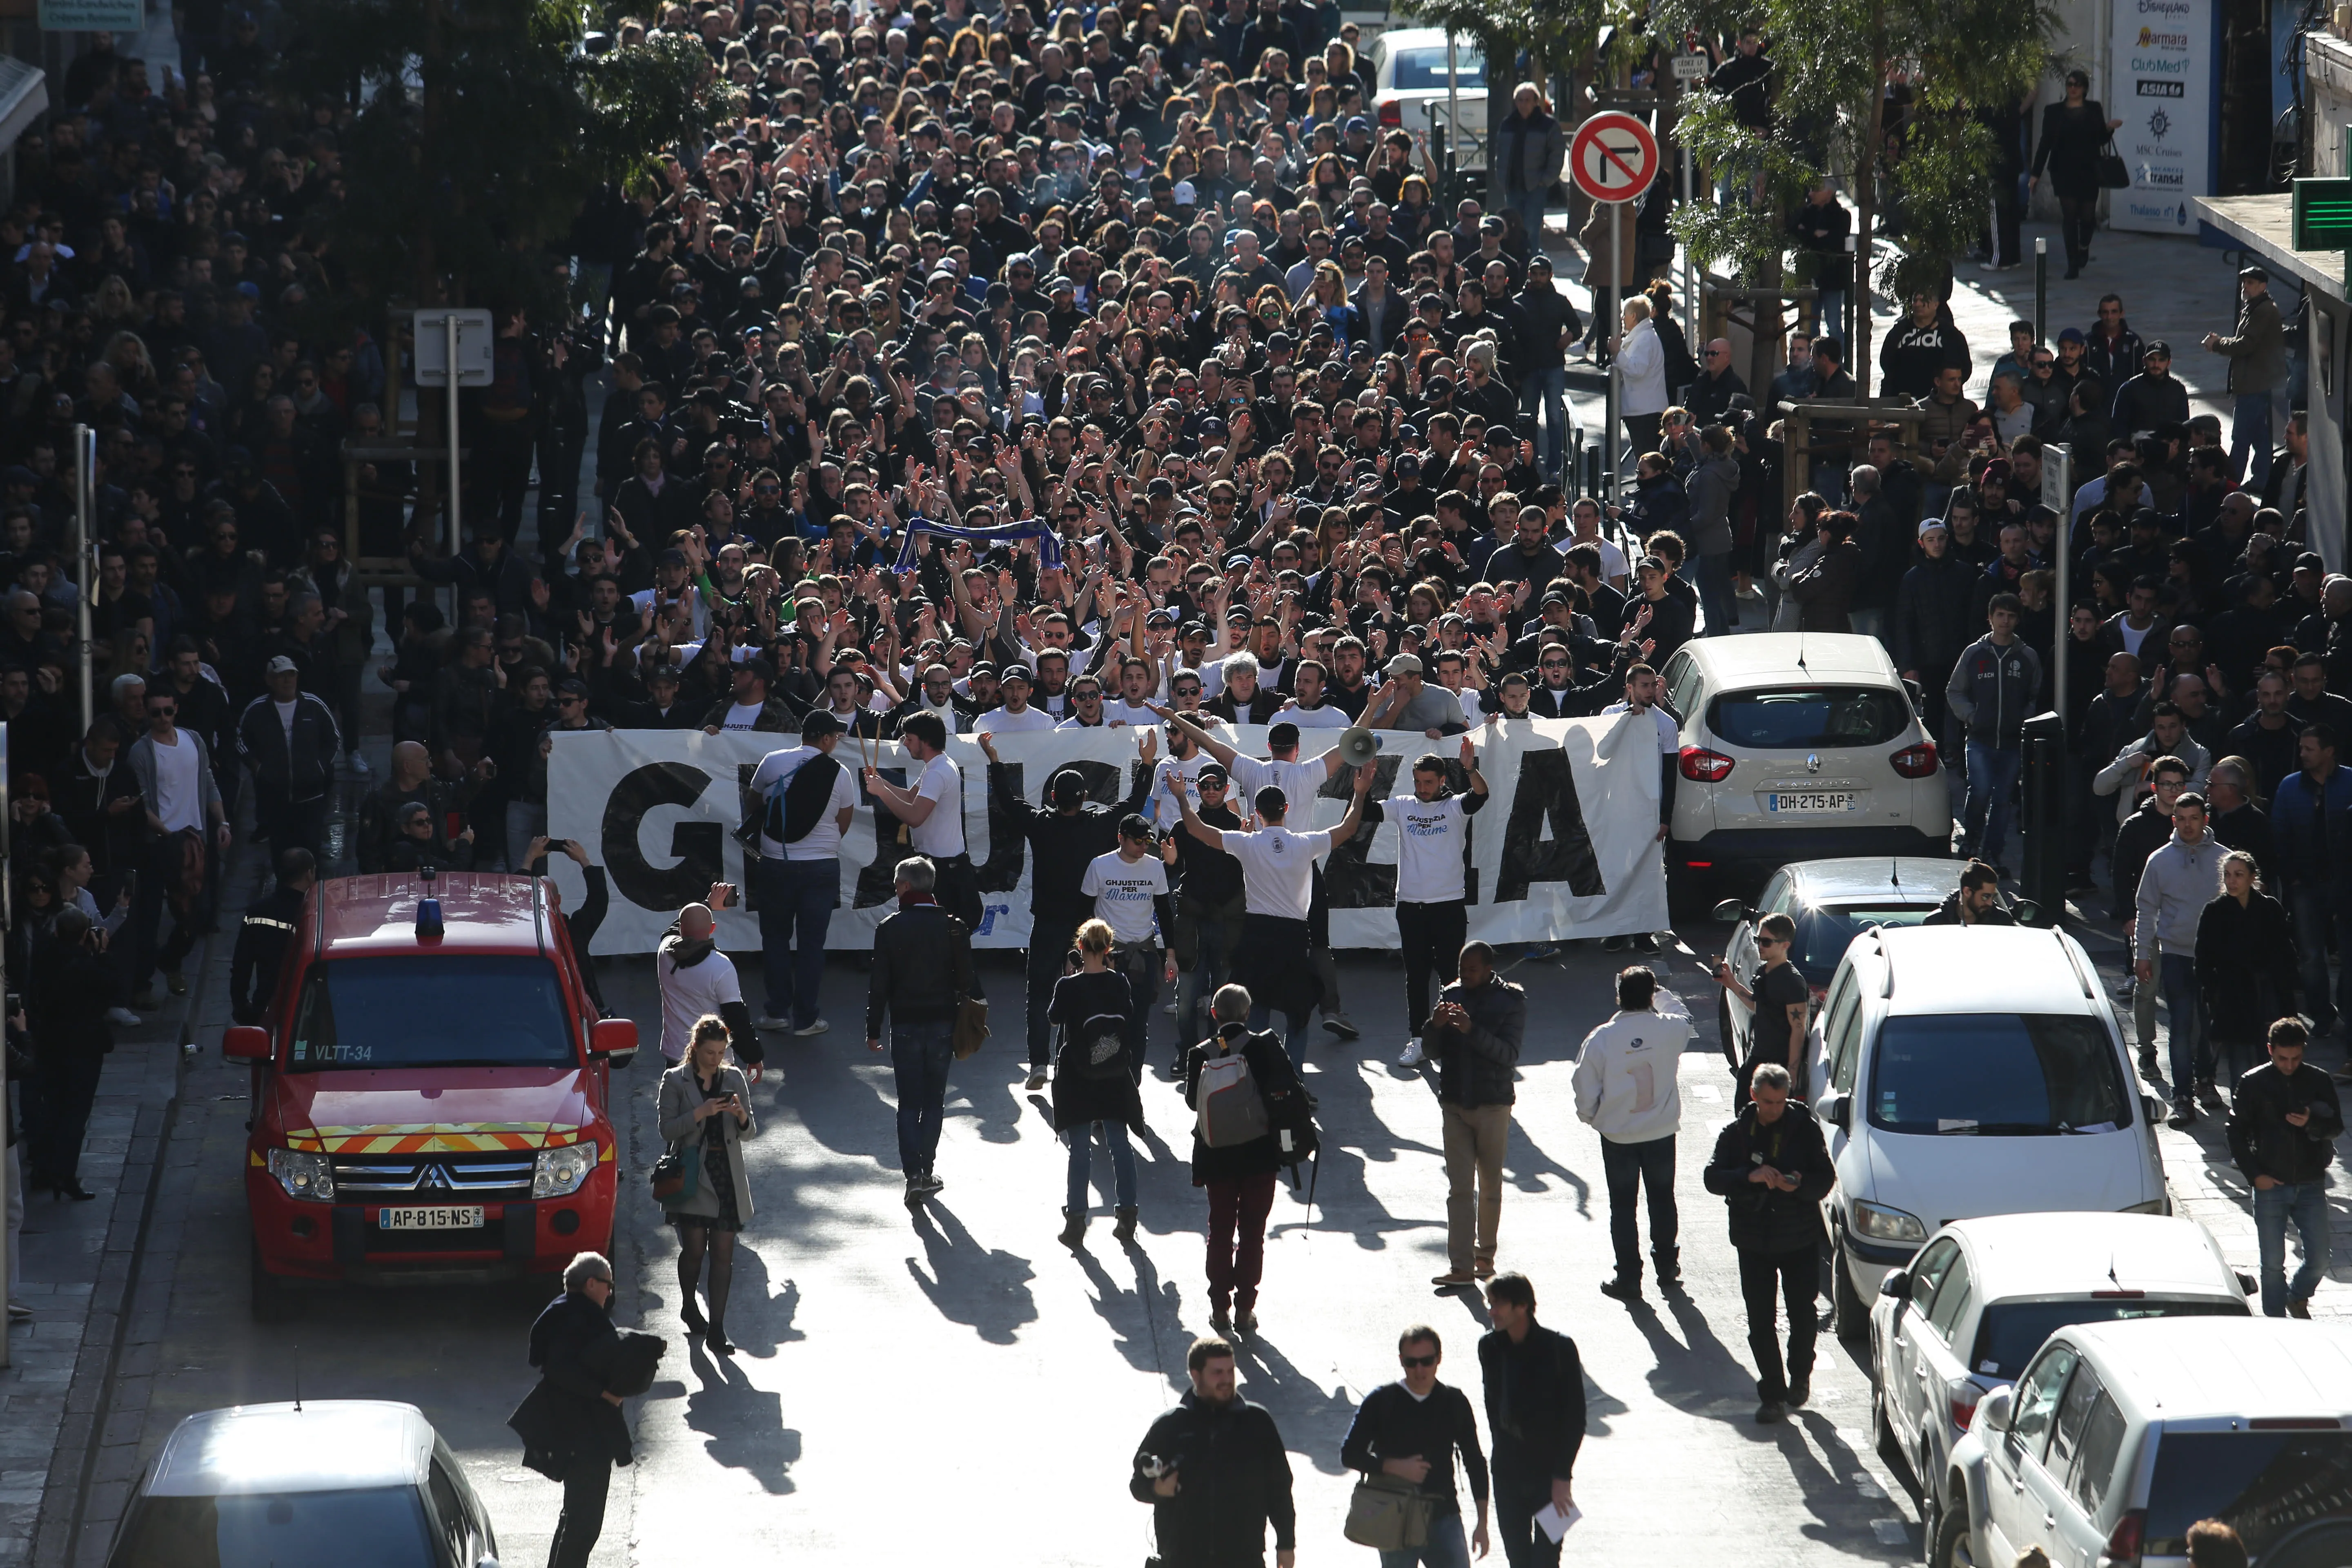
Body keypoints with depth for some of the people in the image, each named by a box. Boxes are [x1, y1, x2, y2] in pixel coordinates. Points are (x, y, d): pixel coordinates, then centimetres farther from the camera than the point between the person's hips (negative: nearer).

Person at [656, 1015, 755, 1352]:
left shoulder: (734, 1079, 9)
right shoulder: (676, 1081, 1)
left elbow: (747, 1133, 10)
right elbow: (667, 1130, -6)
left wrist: (741, 1115, -12)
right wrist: (700, 1114, -19)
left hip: (727, 1176, 2)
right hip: (693, 1176, -2)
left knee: (723, 1254, -2)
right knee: (695, 1248, -3)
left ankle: (716, 1330, -1)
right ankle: (688, 1306, 25)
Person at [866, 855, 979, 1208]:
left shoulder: (890, 928, -7)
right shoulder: (953, 927, -2)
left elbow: (879, 982, -6)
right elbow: (967, 980, 0)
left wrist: (873, 1030, 1)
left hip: (905, 1024, -2)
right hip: (943, 1023, 2)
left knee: (909, 1102, 2)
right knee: (934, 1100, 13)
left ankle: (914, 1173, -11)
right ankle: (928, 1171, 16)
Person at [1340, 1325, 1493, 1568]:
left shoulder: (1454, 1402, 3)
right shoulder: (1381, 1402, -3)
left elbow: (1475, 1463, 11)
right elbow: (1349, 1454, -1)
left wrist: (1482, 1523, 8)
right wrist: (1395, 1467, -16)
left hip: (1444, 1517, 1)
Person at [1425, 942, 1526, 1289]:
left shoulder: (1511, 1001, -6)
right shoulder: (1453, 995, 4)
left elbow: (1508, 1053, -16)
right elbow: (1433, 1051, 4)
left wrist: (1472, 1030, -29)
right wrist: (1436, 1026, -17)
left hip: (1493, 1105, -2)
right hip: (1454, 1104, 2)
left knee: (1490, 1187, 9)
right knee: (1460, 1189, -4)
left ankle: (1485, 1255, 24)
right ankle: (1461, 1267, -7)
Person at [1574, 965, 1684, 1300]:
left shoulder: (1602, 1039, -17)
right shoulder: (1668, 1030, -13)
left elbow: (1586, 1090, -9)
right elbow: (1685, 1025, 14)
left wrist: (1590, 1117, 11)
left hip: (1618, 1135, -2)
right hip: (1662, 1132, 2)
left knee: (1623, 1206, 9)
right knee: (1662, 1200, 18)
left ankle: (1628, 1278, 12)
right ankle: (1667, 1268, 30)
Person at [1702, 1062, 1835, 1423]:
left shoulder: (1805, 1128, -4)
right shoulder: (1737, 1132, -1)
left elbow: (1826, 1178, -3)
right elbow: (1714, 1178, -8)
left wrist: (1800, 1184, -24)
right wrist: (1750, 1177, -26)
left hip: (1800, 1240, -1)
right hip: (1754, 1241, 1)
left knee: (1802, 1313, 10)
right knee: (1760, 1321, -1)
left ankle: (1800, 1377, 33)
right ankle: (1773, 1393, 5)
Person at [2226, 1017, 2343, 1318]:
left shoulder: (2319, 1082, 1)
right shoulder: (2253, 1084, -3)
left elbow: (2336, 1126, 4)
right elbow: (2237, 1132, 0)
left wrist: (2311, 1123, -18)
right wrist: (2255, 1175, -8)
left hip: (2311, 1186, 1)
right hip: (2271, 1185, -1)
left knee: (2318, 1259, 2)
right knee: (2273, 1263, 2)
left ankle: (2298, 1298, 32)